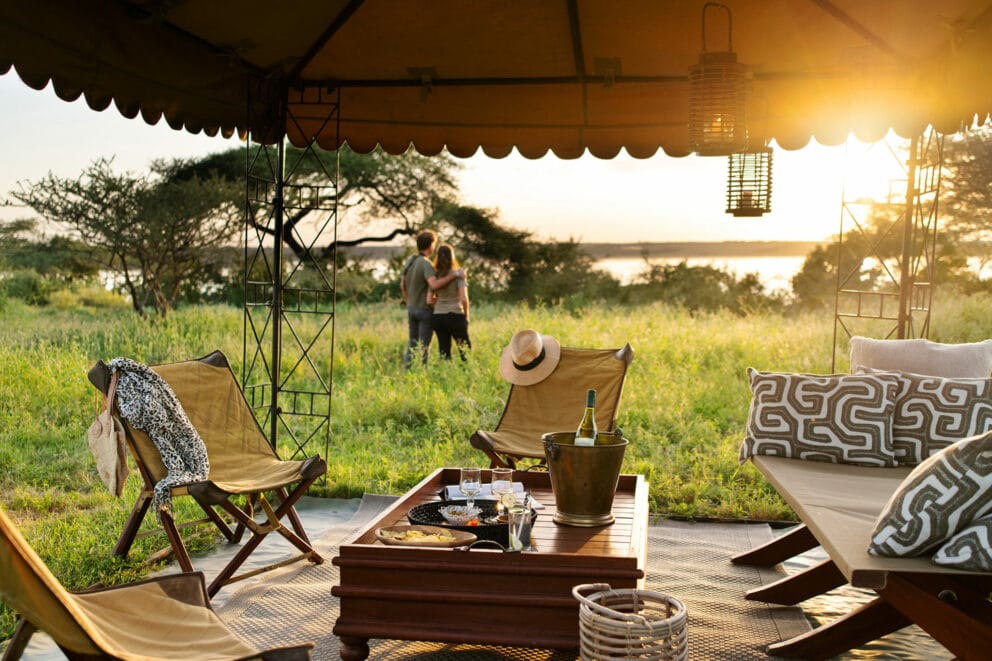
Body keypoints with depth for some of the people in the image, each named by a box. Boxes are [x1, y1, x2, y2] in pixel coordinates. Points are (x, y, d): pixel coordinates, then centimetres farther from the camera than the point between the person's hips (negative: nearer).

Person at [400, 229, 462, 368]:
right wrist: (454, 274, -32)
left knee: (412, 343, 17)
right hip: (425, 309, -7)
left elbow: (402, 285, 11)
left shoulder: (409, 260, 3)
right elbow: (434, 285, -36)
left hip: (411, 308, 7)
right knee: (424, 346, 2)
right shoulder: (426, 263, -21)